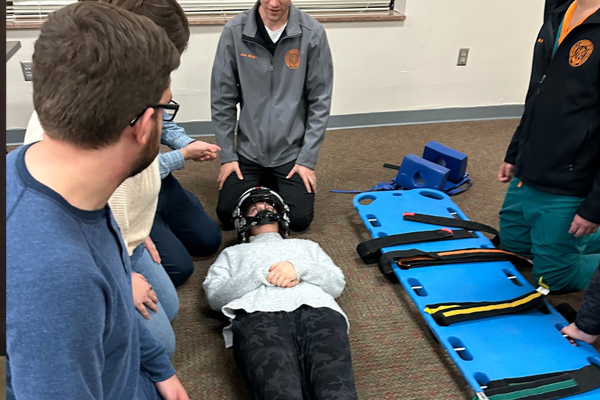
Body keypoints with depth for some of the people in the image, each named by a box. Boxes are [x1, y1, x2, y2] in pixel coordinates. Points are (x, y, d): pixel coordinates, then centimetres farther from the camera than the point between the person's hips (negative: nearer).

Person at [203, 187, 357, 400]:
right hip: (258, 314, -1)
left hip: (317, 310, 2)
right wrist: (261, 275, 2)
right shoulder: (233, 253, 37)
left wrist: (300, 268, 3)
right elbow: (215, 296, 17)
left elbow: (337, 284, 23)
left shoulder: (307, 245, 40)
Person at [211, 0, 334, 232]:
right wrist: (226, 155, -2)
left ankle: (280, 185, 25)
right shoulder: (234, 32, -9)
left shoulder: (313, 34, -11)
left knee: (299, 219, -8)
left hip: (293, 152, -1)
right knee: (228, 215, -4)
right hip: (248, 150, 1)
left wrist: (308, 159, -7)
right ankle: (264, 184, 26)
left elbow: (320, 102, -6)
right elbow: (222, 99, -2)